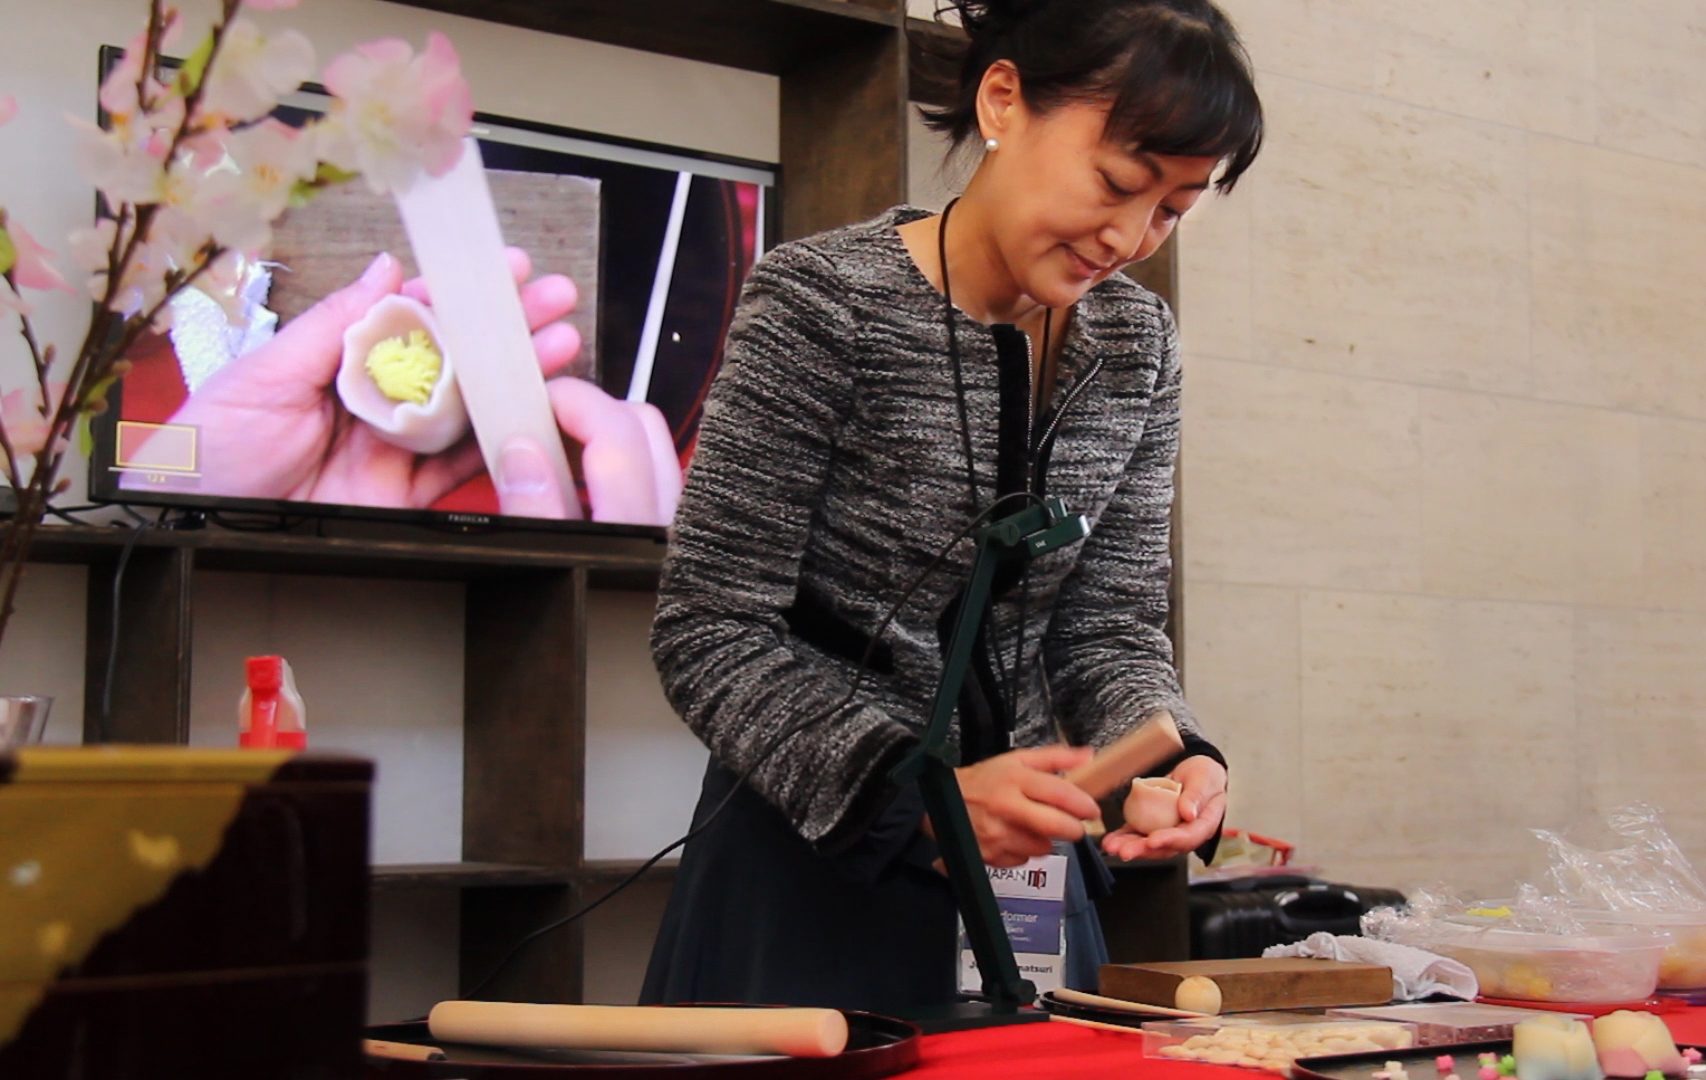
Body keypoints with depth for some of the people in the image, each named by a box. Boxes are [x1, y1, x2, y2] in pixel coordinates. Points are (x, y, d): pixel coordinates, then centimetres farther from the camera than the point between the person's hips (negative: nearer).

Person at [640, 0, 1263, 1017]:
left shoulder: (1138, 345, 2)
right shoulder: (824, 301, -16)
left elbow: (1110, 628, 3)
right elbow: (711, 634, -17)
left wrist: (1174, 756, -17)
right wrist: (920, 791, -27)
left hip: (1021, 852, 6)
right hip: (814, 853, -5)